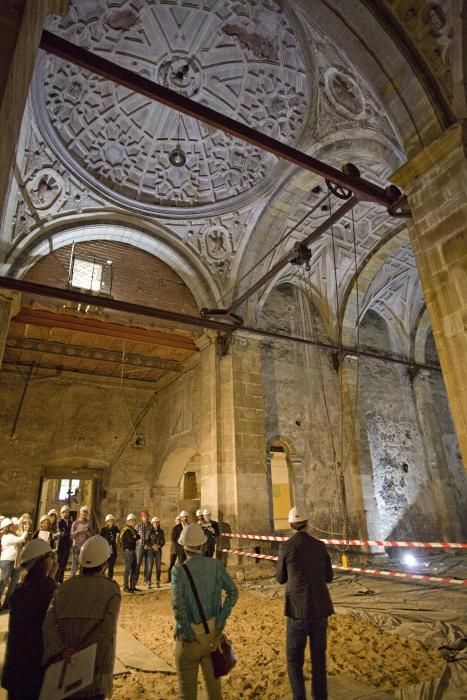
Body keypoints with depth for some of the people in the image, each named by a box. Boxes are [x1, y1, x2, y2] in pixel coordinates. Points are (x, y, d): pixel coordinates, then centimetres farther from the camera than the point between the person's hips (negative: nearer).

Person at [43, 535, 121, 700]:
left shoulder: (64, 587, 2)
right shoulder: (110, 589, -11)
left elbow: (48, 624, -10)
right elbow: (107, 632, -18)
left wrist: (58, 654, -17)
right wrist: (104, 670, -11)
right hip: (94, 673, -3)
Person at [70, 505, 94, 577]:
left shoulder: (89, 523, 6)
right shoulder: (75, 523, 7)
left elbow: (92, 535, 2)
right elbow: (72, 535, 2)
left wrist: (87, 530, -15)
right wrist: (78, 531, -14)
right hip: (76, 546, 0)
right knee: (74, 564, 1)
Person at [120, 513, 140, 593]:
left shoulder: (133, 529, 18)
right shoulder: (126, 530, -11)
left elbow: (138, 537, 9)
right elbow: (131, 539, -21)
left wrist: (135, 537, -8)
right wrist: (135, 537, -5)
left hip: (133, 550, 9)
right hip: (128, 550, -9)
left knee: (134, 569, 12)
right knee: (128, 569, -5)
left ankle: (132, 586, 20)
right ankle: (126, 587, 2)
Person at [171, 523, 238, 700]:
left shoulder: (179, 571, -18)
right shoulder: (215, 565, -7)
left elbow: (178, 605, -27)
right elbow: (233, 591, -10)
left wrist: (187, 632, -15)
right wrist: (221, 618, -7)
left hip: (191, 635, -3)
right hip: (213, 632, 4)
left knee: (187, 685, 17)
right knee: (213, 680, 24)